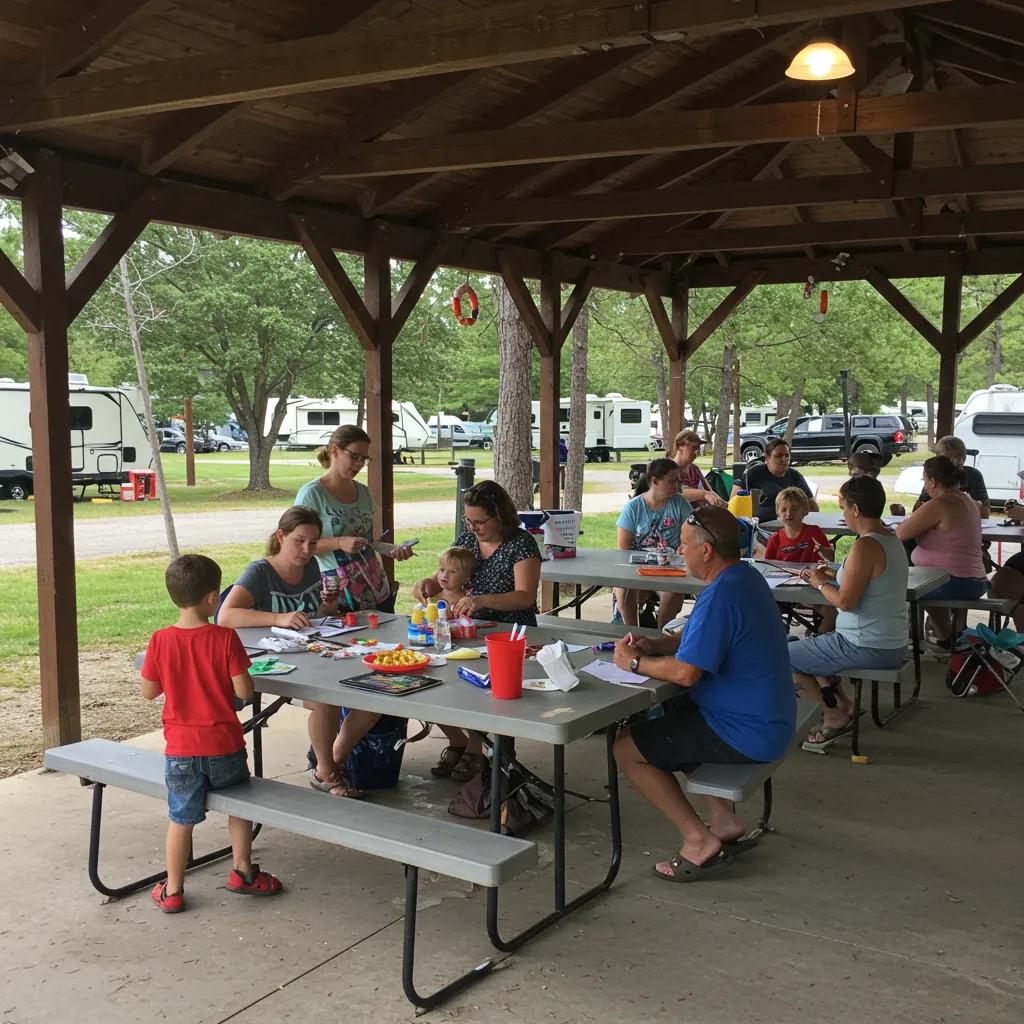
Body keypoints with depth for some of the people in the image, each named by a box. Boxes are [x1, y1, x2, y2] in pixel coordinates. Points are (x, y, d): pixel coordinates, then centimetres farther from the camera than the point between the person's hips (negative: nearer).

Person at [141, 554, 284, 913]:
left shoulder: (160, 641, -9)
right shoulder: (225, 638, -15)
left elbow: (149, 692, 0)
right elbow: (244, 691, -14)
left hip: (180, 748, 1)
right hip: (223, 746, -1)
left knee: (181, 818, 13)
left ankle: (173, 890, 22)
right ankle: (242, 871, 29)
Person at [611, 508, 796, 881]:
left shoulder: (720, 596, -25)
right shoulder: (746, 576, 7)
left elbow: (686, 672, -28)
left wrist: (635, 662, -11)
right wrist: (655, 645, 4)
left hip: (746, 734, -10)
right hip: (768, 718, 10)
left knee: (626, 748, -3)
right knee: (662, 714, 30)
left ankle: (699, 841, 1)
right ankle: (724, 821, 25)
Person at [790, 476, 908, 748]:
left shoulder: (866, 546, -22)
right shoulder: (891, 538, 8)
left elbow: (845, 601, -23)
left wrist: (820, 583, -5)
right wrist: (836, 576, 12)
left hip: (866, 649, -10)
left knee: (783, 656, 3)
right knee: (807, 645, 27)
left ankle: (836, 717, 9)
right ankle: (841, 704, 16)